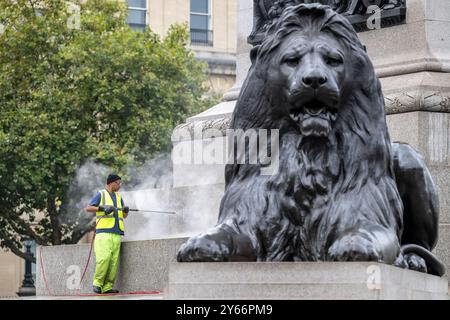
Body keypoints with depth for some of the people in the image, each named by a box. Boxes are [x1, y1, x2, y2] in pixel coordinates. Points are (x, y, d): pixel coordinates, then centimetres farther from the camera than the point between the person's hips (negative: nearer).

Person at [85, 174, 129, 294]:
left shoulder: (119, 197, 24)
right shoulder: (101, 195, 7)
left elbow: (124, 216, 25)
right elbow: (88, 208, -2)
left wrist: (125, 211, 2)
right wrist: (102, 208, -15)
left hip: (116, 233, 6)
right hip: (104, 232, -6)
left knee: (114, 261, -3)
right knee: (104, 258, -19)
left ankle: (107, 286, -2)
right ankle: (97, 283, -8)